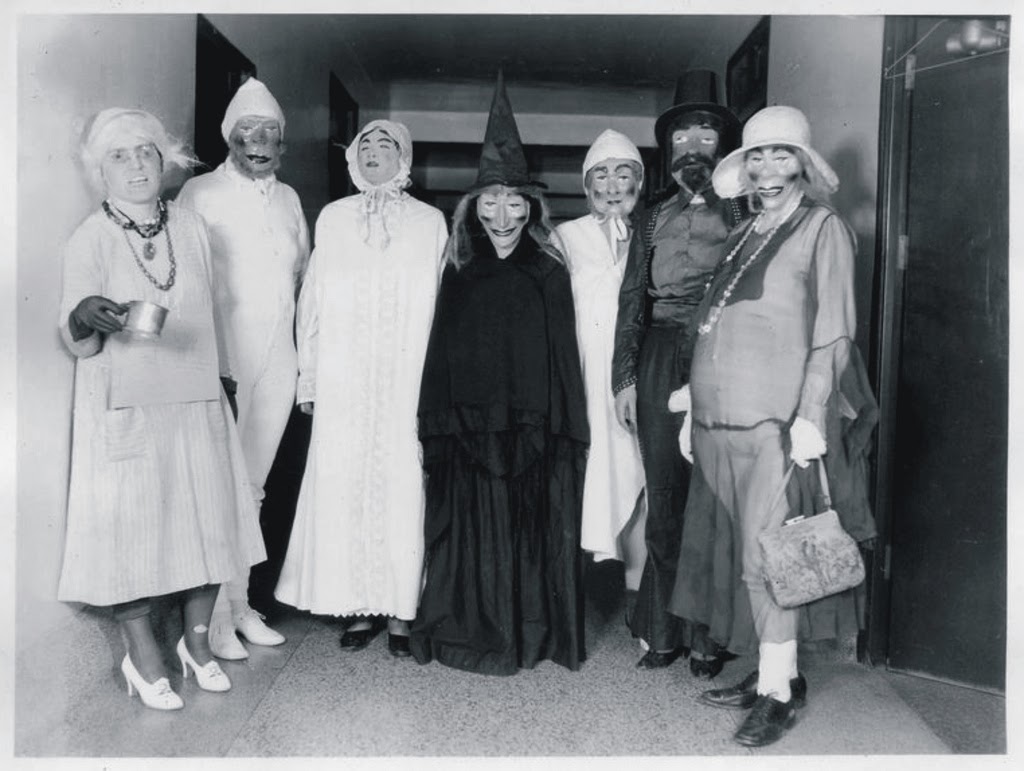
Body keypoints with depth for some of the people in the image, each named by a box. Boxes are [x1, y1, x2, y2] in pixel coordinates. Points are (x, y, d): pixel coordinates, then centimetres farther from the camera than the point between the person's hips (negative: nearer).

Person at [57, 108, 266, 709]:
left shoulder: (192, 228, 6)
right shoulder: (90, 240, -5)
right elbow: (78, 345, -8)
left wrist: (221, 378, 17)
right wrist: (86, 320, -29)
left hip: (198, 402, 4)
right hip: (126, 408, -3)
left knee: (208, 520, 8)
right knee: (132, 525, 4)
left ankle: (197, 641, 28)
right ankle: (143, 658, 23)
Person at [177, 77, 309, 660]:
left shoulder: (289, 198, 14)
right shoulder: (200, 194, -2)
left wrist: (305, 353, 12)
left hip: (277, 364, 5)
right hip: (221, 364, -5)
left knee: (252, 487, 12)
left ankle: (242, 605, 23)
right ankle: (214, 618, 10)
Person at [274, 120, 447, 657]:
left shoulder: (430, 222, 7)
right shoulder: (333, 218, 11)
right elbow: (313, 301, 10)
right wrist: (308, 377, 6)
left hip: (408, 380, -1)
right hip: (343, 381, 2)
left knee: (402, 485, -2)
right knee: (343, 484, 0)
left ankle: (400, 610, 9)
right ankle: (358, 605, 12)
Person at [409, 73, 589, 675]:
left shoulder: (550, 274, 2)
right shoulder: (459, 272, 6)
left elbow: (565, 358, 0)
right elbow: (440, 356, 5)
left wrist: (564, 435, -5)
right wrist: (436, 433, 0)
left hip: (533, 430, -1)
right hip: (468, 431, 1)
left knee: (532, 531, 6)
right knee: (472, 532, 7)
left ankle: (530, 636, 24)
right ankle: (471, 634, 24)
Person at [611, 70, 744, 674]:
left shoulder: (742, 214, 7)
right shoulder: (655, 218, 16)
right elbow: (631, 299, 12)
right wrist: (624, 376, 4)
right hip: (659, 359, 3)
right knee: (664, 499, 6)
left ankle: (708, 636, 13)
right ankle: (664, 631, 17)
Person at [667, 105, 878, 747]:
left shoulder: (824, 228, 2)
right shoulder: (743, 235, 19)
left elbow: (833, 333, -6)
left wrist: (810, 418, -14)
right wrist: (696, 407, 14)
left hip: (779, 422, -6)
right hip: (722, 423, 6)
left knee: (766, 554, -5)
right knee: (736, 550, 9)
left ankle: (779, 690, 9)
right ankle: (768, 673, 22)